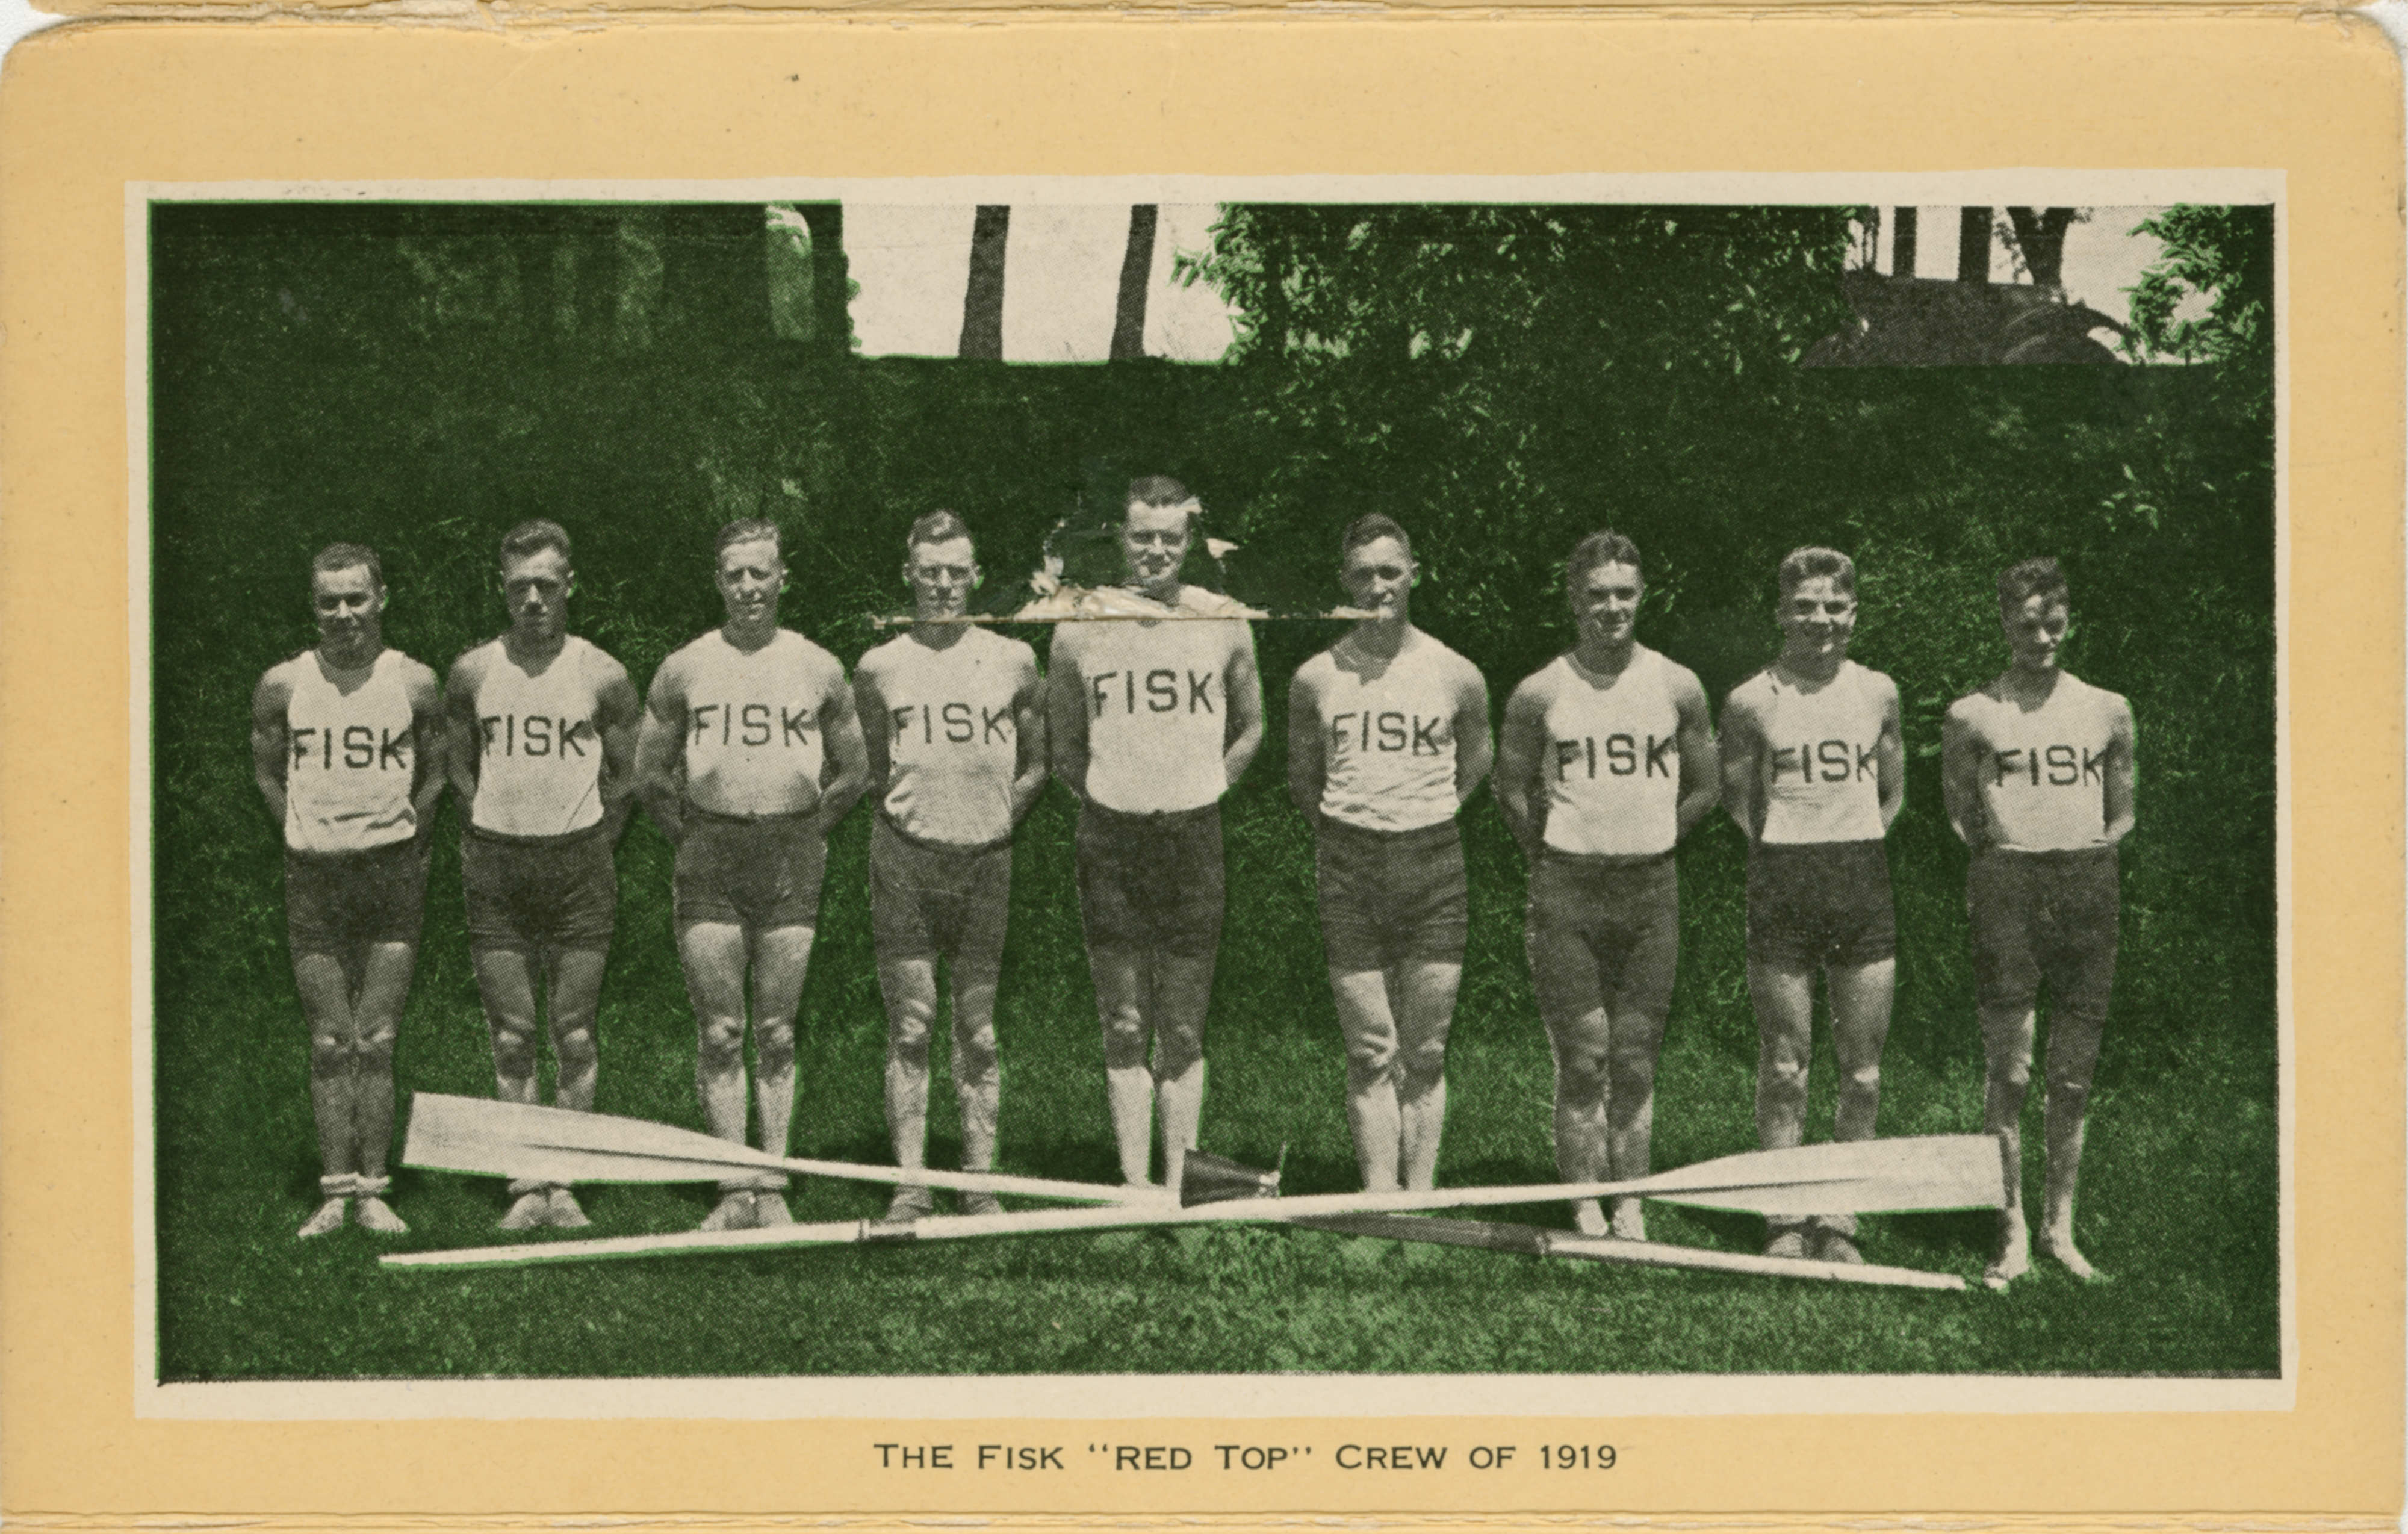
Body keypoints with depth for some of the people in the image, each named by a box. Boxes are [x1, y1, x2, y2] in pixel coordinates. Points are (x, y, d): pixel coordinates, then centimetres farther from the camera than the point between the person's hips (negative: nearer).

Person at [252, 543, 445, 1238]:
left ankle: (374, 1191, 1)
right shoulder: (283, 686, 2)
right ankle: (336, 1189, 7)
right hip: (312, 875, 1)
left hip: (392, 872, -1)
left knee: (376, 1042, -3)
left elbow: (435, 774, 11)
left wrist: (401, 842, 6)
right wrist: (311, 835, 7)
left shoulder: (415, 684, 0)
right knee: (328, 1044, 2)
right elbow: (267, 773, 14)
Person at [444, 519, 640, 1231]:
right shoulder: (472, 673, 3)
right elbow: (460, 767, 15)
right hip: (496, 865, 1)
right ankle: (525, 1186, 7)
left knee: (574, 1035, 1)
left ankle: (566, 1183, 8)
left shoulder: (602, 677, -2)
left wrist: (591, 849, 5)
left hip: (577, 860, -1)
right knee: (511, 1036, 2)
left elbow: (624, 773, 8)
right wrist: (486, 842, 9)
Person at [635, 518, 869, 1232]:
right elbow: (650, 773, 12)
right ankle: (734, 1190, 4)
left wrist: (806, 832, 8)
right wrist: (690, 838, 7)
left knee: (777, 1035, 3)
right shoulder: (683, 670, 4)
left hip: (792, 857, 0)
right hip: (710, 857, 0)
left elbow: (853, 772, 14)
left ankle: (774, 1189, 7)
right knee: (719, 1033, -1)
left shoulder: (820, 670, 4)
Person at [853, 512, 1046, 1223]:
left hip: (985, 858, 1)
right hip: (906, 858, -1)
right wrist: (885, 796, 3)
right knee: (910, 1027, -2)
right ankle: (910, 1185, 0)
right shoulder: (880, 668, 5)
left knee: (978, 1031, 4)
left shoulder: (1012, 661, 7)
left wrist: (1008, 804, 5)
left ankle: (981, 1185, 9)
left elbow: (1040, 759, 16)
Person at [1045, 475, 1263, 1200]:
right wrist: (1104, 802, 7)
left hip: (1193, 839, 0)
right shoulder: (1080, 629, -1)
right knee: (1124, 1030, 2)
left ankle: (1177, 1187, 9)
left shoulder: (1224, 623, 0)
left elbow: (1250, 728, 15)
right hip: (1111, 839, 0)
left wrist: (1200, 794, 10)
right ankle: (1135, 1188, 7)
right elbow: (1063, 745, 12)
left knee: (1183, 1031, 3)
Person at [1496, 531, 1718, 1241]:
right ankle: (1586, 1213, 3)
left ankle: (1631, 1209, 10)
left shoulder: (1677, 688, 2)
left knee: (1636, 1065, 4)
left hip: (1650, 889, 1)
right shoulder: (1539, 694, -2)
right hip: (1568, 891, -1)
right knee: (1582, 1064, -3)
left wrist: (1643, 840, 11)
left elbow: (1705, 787, 13)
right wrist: (1555, 858, 10)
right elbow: (1512, 788, 11)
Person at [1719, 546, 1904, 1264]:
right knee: (1783, 1066, 2)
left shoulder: (1878, 693, 7)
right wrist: (1782, 849, 4)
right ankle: (1785, 1220, 10)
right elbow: (1735, 795, 9)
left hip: (1863, 881, 2)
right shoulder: (1753, 701, -1)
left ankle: (1839, 1220, 13)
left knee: (1863, 1070, 3)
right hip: (1781, 881, -2)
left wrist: (1856, 848, 9)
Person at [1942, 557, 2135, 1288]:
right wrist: (1995, 857, 0)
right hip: (2008, 881, -2)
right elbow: (1959, 814, 12)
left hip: (2087, 884, 2)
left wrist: (2090, 856, 5)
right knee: (2008, 1071, -4)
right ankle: (2012, 1234, 3)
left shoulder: (2108, 711, 10)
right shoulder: (1973, 715, 4)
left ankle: (2060, 1227, 16)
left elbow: (2123, 813, 18)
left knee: (2074, 1076, 6)